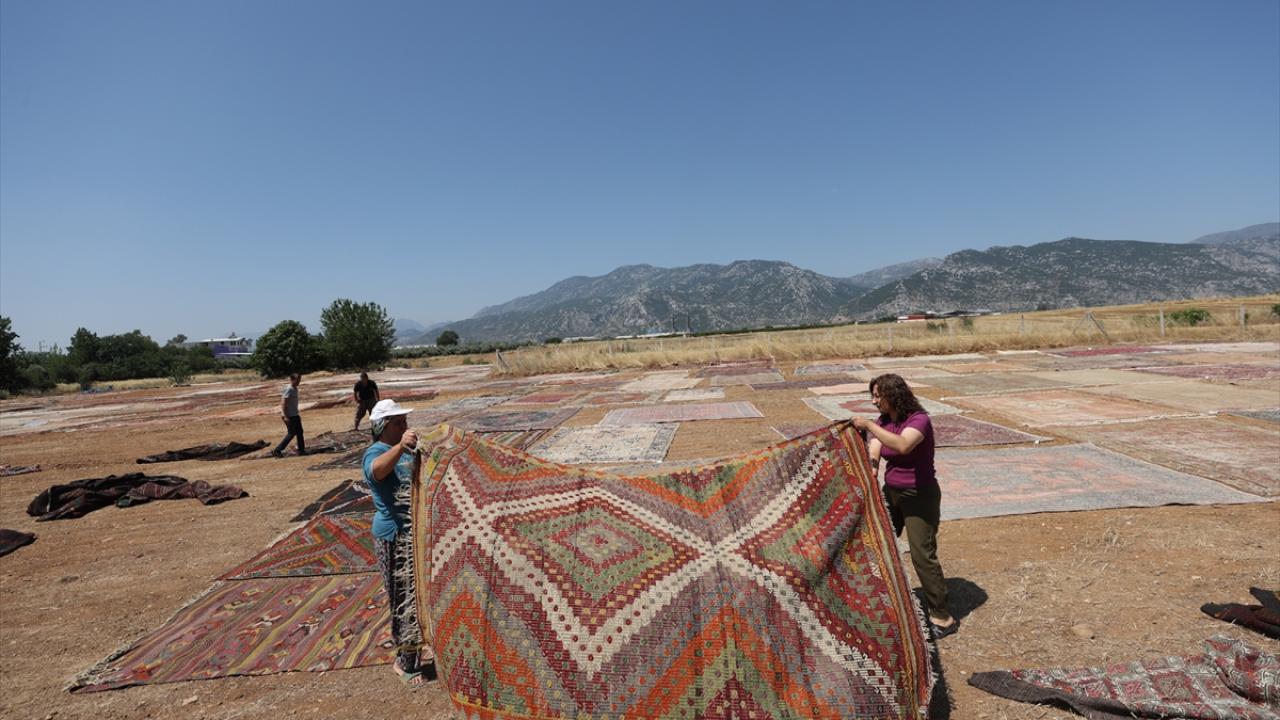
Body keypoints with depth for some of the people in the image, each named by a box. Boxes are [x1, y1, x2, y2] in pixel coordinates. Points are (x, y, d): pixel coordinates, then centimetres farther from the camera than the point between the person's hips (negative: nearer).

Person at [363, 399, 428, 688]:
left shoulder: (408, 450, 9)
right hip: (394, 536, -9)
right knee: (406, 598, -1)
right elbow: (377, 470, -43)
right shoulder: (375, 453, -16)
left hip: (417, 531, 9)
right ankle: (405, 663, 15)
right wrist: (400, 446, -60)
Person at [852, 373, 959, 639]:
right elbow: (873, 453, -10)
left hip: (920, 495, -7)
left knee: (922, 555, -7)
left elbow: (902, 445, -41)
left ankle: (942, 618, 6)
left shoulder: (919, 419, -21)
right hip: (892, 491, 8)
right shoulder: (883, 421, 1)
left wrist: (869, 426, -38)